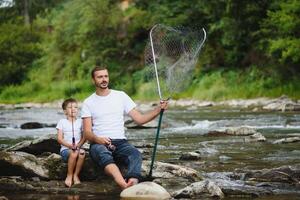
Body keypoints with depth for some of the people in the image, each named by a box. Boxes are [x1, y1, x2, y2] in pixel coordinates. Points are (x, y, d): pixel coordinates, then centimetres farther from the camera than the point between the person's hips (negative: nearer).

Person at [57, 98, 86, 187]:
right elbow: (59, 139, -1)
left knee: (82, 152, -35)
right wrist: (69, 145, -16)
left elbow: (84, 137, 8)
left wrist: (78, 145, -12)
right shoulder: (62, 122, 6)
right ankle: (69, 175, -17)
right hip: (65, 149, -2)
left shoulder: (80, 121, 12)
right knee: (73, 153, -37)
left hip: (77, 148, 2)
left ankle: (76, 175, -18)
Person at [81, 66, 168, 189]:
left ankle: (132, 183, -62)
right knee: (104, 155, -40)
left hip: (120, 142, 2)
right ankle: (125, 186, -65)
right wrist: (98, 139, -23)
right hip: (98, 144, -2)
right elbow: (87, 132, 0)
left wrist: (159, 109, -5)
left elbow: (139, 119, 11)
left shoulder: (121, 96, 14)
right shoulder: (88, 103, 9)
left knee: (135, 154, -33)